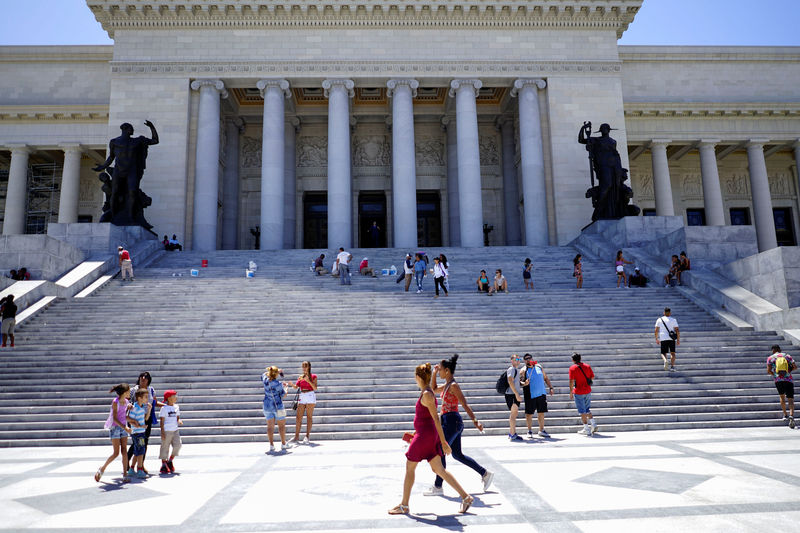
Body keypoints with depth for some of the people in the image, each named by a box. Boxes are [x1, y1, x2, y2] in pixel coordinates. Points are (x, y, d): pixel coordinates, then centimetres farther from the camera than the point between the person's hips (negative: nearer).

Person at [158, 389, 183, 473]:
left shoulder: (176, 407, 8)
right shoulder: (164, 408, -8)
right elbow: (162, 421, -7)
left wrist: (179, 421, -7)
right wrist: (162, 432, -12)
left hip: (175, 430, 5)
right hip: (167, 431, -5)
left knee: (177, 445, -5)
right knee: (165, 447, 3)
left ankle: (170, 461, 16)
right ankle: (164, 465, 15)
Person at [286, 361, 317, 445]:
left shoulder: (313, 376, 3)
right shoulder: (300, 377, 16)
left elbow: (315, 388, -5)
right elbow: (296, 386, 5)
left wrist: (308, 381, -17)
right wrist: (291, 384, -14)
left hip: (310, 396, -4)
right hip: (302, 397, 4)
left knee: (309, 417, -4)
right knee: (298, 417, 0)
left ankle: (307, 436, -2)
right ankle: (297, 436, 4)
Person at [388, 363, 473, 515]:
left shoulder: (427, 395, -16)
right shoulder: (427, 393, 12)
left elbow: (436, 418, -18)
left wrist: (443, 442, -18)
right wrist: (415, 434, 27)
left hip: (425, 435, -9)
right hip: (429, 435, 9)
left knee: (409, 468, 4)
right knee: (439, 470, 10)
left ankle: (404, 505, 15)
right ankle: (465, 497, 9)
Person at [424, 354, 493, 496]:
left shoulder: (453, 386, -15)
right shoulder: (447, 385, 12)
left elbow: (465, 405, -19)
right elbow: (434, 390, 30)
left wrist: (475, 420, -23)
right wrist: (433, 374, 19)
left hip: (452, 421, -10)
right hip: (451, 422, 10)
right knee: (457, 454, 14)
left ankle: (438, 487, 7)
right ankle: (485, 474, 21)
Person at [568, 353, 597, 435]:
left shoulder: (572, 368, -10)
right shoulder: (587, 366, 4)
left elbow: (571, 381, -13)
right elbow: (592, 377, 10)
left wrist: (571, 393, -7)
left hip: (578, 392, -5)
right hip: (588, 391, 5)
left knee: (582, 411, 2)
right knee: (587, 409, 20)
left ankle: (586, 429, 3)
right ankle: (593, 424, 9)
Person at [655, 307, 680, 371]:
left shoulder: (659, 320, 5)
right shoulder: (673, 320, 3)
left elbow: (656, 330, 3)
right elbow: (677, 331, -2)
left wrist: (656, 339, 11)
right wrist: (678, 340, 3)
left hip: (663, 339, 0)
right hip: (672, 339, 0)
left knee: (663, 353, 7)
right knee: (672, 353, 11)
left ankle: (665, 361, -22)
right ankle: (672, 366, 1)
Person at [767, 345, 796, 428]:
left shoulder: (770, 358, 9)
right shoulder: (787, 356, 12)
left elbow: (768, 371, -1)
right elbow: (795, 367, 6)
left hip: (778, 380, 0)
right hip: (789, 380, 0)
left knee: (782, 397, 21)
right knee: (790, 399, -3)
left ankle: (785, 415, 20)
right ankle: (791, 415, -23)